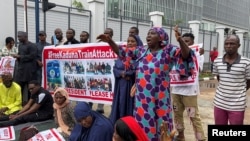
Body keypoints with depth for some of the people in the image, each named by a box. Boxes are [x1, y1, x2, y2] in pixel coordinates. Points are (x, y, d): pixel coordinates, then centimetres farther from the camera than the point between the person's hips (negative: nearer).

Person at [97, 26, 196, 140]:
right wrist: (109, 41, 3)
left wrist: (180, 40, -37)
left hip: (159, 99, -4)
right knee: (142, 128, 15)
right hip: (142, 99, 4)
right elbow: (122, 53, 14)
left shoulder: (168, 51, -5)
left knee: (161, 130, 9)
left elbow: (186, 56, -19)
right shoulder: (141, 51, 8)